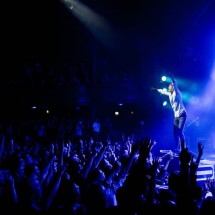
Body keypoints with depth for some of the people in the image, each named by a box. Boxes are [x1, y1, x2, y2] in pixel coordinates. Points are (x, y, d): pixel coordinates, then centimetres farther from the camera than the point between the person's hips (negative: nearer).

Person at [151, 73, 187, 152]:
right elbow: (163, 91, 30)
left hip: (182, 115, -8)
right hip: (176, 116, 8)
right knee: (175, 132, 4)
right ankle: (178, 148, 10)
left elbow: (175, 84, -27)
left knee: (180, 131, -15)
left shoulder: (176, 92, -9)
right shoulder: (170, 94, 12)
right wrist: (155, 89, 37)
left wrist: (172, 77, -42)